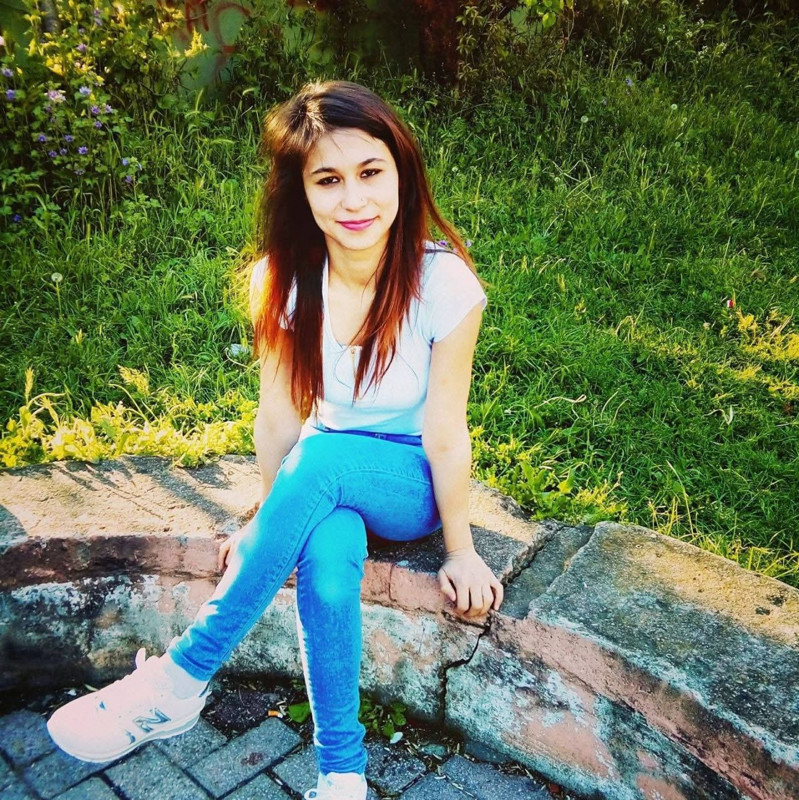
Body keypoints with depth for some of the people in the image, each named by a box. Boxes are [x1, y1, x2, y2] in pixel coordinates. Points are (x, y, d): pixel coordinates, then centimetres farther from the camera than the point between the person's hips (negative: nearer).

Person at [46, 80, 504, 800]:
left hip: (410, 486, -2)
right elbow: (278, 416, -5)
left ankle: (181, 677, -24)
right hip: (324, 483, 2)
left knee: (321, 458, -35)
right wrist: (267, 520, 1)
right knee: (327, 561, -34)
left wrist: (460, 551, -7)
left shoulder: (445, 283, -22)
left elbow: (445, 432, -16)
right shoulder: (285, 282, -13)